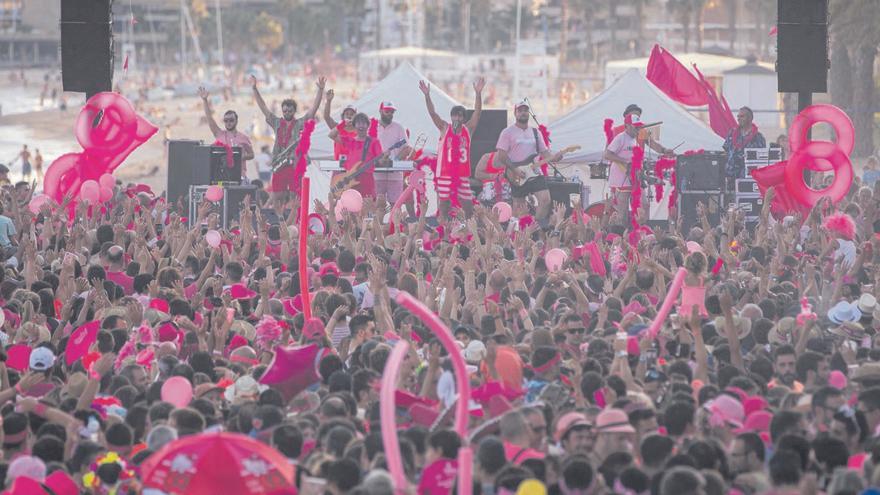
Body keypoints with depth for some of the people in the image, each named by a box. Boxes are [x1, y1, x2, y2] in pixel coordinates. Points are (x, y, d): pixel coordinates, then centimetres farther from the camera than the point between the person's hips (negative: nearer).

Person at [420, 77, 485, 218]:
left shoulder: (468, 129, 7)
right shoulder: (445, 128, 4)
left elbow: (477, 112, -3)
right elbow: (432, 113, -6)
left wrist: (478, 93, -17)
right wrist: (427, 95, -19)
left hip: (463, 176, 2)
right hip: (445, 175, -2)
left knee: (469, 210, 1)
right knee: (443, 209, 0)